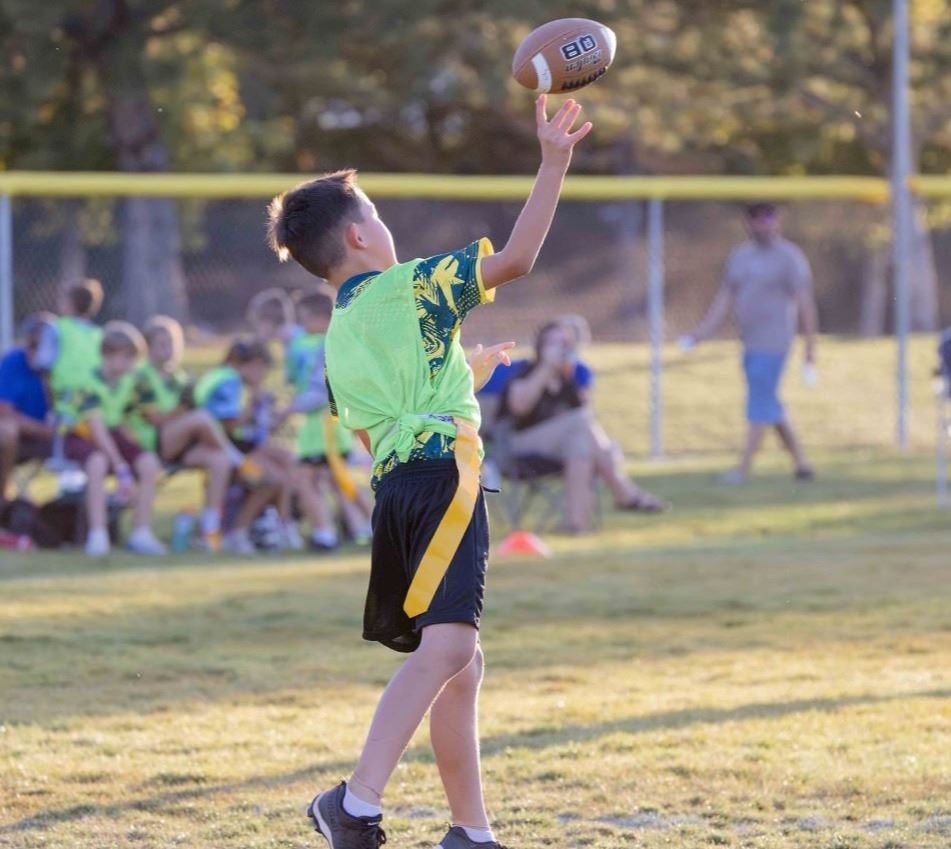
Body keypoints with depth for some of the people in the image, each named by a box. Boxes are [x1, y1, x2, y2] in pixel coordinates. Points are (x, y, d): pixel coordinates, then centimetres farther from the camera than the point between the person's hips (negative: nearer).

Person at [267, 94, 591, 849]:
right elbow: (515, 259, -5)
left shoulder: (338, 339, 21)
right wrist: (553, 167, 1)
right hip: (444, 477, -9)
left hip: (396, 487, 9)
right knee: (446, 646, -21)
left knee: (460, 663, 15)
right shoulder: (407, 287, 1)